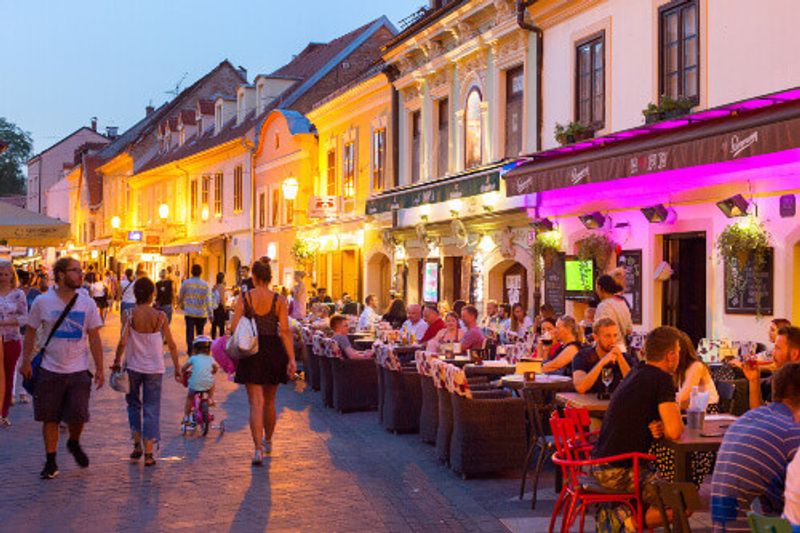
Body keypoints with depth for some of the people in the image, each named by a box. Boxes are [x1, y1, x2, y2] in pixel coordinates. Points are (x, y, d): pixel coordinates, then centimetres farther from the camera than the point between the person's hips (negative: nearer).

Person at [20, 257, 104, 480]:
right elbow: (30, 332, 7)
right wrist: (26, 361, 3)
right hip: (50, 370, 0)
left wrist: (100, 369, 0)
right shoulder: (42, 302, -3)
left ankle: (74, 443, 29)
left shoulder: (87, 303, 0)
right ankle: (51, 462, 20)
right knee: (50, 419, 6)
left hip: (79, 371, 1)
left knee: (78, 415, -3)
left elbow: (94, 338, 3)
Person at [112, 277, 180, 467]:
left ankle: (137, 444, 15)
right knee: (151, 408, 5)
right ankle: (148, 453, 3)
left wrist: (116, 362, 1)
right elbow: (171, 345, -2)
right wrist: (177, 368, 7)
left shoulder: (130, 315, -8)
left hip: (133, 366, 0)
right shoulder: (160, 316, -4)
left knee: (133, 403, 21)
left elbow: (122, 342, -13)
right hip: (154, 368, 0)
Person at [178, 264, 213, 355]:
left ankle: (190, 352, -2)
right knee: (200, 333, 15)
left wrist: (182, 305, 30)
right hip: (202, 314, 1)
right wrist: (210, 314, -3)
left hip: (189, 313, -1)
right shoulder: (205, 285, -5)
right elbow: (208, 301, -8)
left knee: (190, 333, 4)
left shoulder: (185, 283, -3)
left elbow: (180, 297, 9)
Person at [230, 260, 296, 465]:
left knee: (256, 402, -1)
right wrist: (291, 359, -8)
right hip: (274, 351, 2)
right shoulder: (279, 300, -3)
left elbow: (234, 328, -7)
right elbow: (285, 331, -8)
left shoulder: (243, 298, -3)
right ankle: (268, 441, 37)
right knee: (270, 401, 18)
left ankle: (258, 448, -13)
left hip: (251, 352, -1)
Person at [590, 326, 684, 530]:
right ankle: (635, 521, 1)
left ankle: (629, 510, 10)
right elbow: (675, 432, -20)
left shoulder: (636, 374, 13)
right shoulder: (661, 379, -14)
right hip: (617, 471, -9)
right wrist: (661, 428, 2)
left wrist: (656, 428, 3)